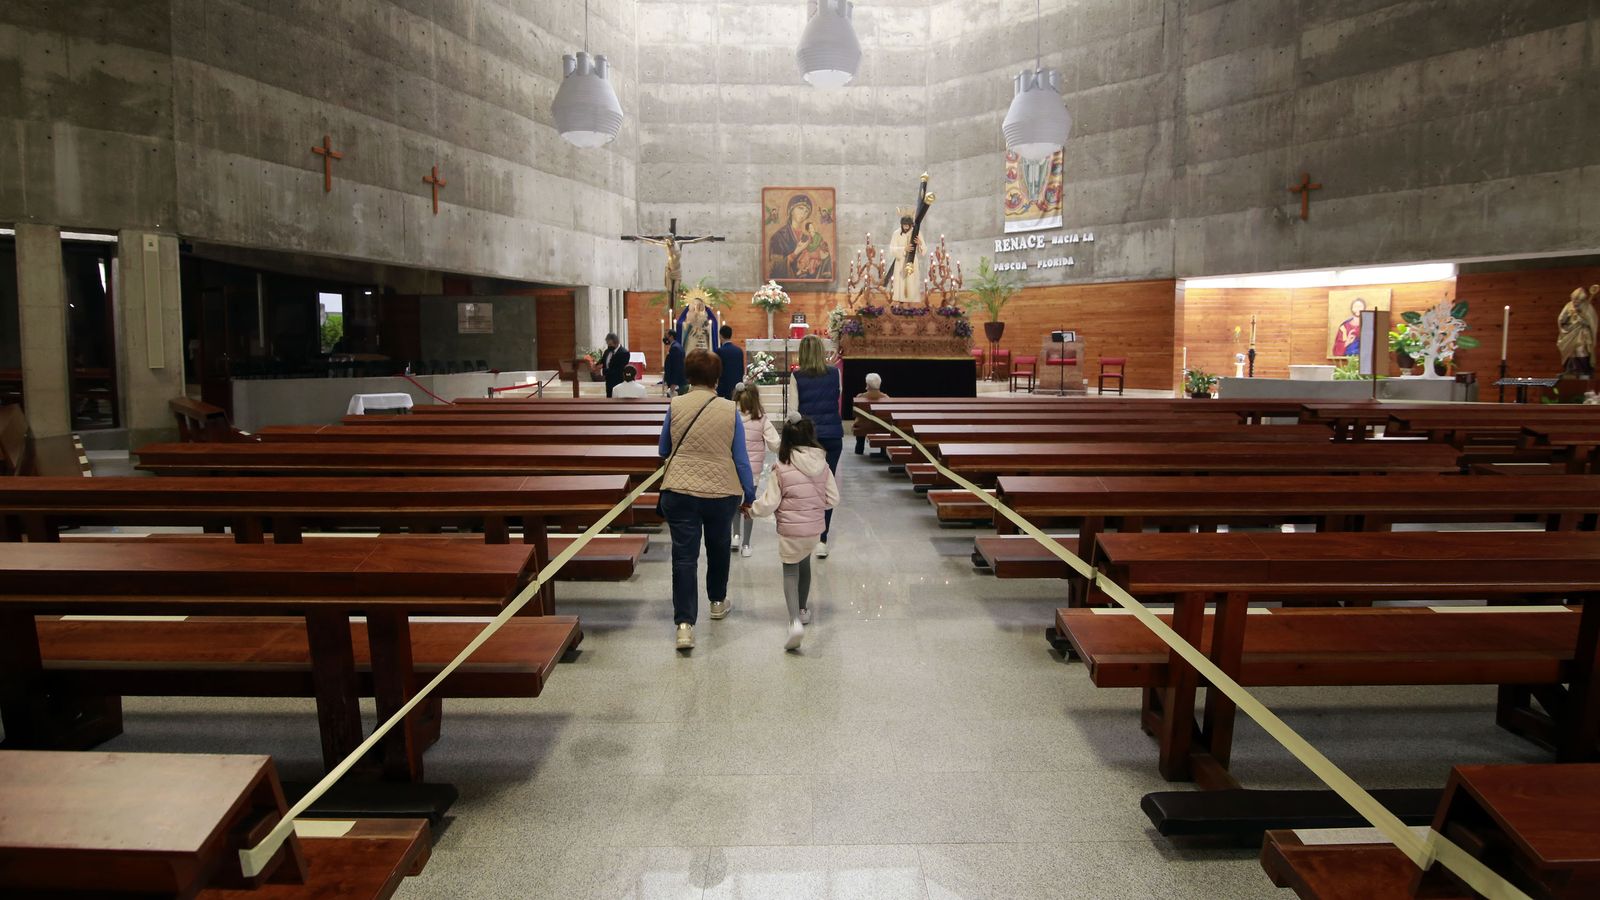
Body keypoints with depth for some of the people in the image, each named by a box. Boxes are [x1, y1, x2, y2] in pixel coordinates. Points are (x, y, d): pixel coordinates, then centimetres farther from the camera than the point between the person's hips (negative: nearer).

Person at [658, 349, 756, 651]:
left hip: (680, 492, -1)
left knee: (684, 556, 0)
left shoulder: (675, 406, -3)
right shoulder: (730, 410, -4)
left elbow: (663, 450, 10)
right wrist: (749, 495, 10)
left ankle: (685, 623, -10)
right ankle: (717, 601, 41)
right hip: (722, 492, 1)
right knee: (718, 547, 24)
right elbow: (741, 459, 0)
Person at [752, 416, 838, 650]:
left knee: (790, 570, 8)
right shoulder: (822, 465, -5)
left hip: (790, 530, -4)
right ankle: (803, 609, 42)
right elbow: (833, 499, 1)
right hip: (816, 527, 4)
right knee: (805, 563, 27)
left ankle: (795, 620, -13)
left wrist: (752, 509, 6)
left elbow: (769, 504, -13)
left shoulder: (781, 469, -16)